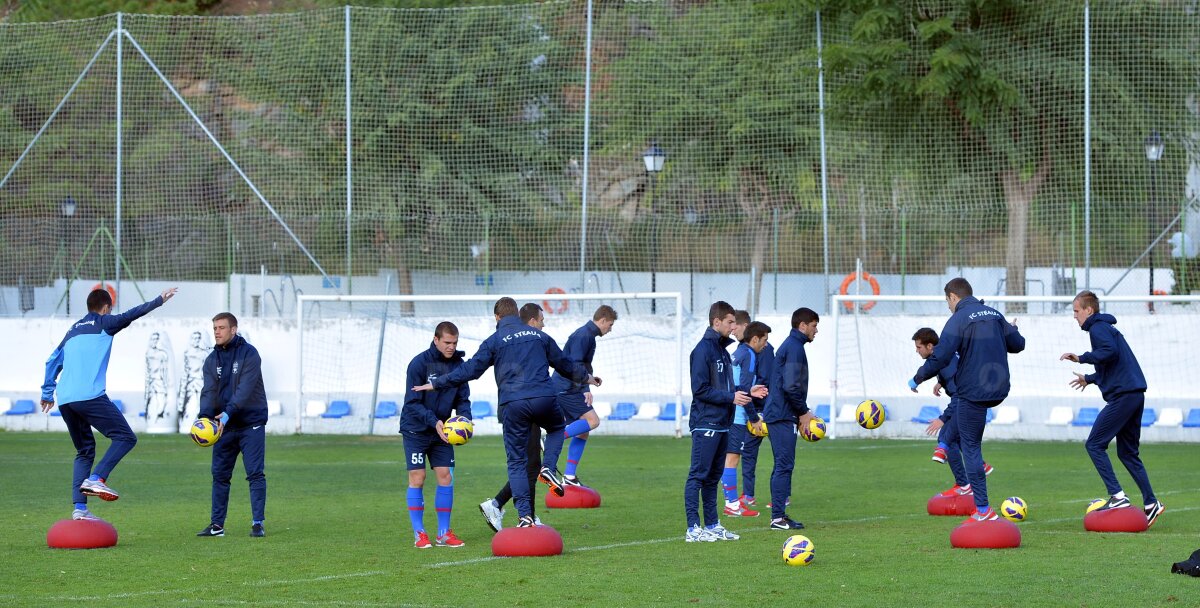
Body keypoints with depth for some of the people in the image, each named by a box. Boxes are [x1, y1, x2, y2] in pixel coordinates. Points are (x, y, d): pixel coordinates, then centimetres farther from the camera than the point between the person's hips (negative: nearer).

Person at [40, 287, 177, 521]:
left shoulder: (73, 330, 25)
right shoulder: (104, 323, 8)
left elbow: (53, 361, 25)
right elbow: (132, 315, -2)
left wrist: (48, 392, 30)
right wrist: (159, 300, 0)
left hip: (65, 400, 7)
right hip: (90, 396, -7)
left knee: (84, 451, 16)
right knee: (125, 437, -4)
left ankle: (79, 508, 5)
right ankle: (96, 479, -23)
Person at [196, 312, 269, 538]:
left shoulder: (249, 354, -9)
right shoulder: (212, 360, 6)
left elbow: (245, 388, -20)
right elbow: (209, 390, -5)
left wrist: (228, 412, -33)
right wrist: (205, 416, -24)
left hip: (251, 422, -5)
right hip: (225, 425, 5)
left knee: (255, 473, -8)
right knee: (220, 475, 5)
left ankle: (258, 523, -6)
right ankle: (217, 524, 11)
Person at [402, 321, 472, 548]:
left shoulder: (458, 364, -1)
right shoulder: (419, 364, -16)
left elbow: (463, 399, 5)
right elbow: (413, 402, -17)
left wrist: (465, 419, -16)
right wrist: (434, 422, -29)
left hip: (442, 429, 4)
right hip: (415, 429, -4)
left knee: (445, 476, -1)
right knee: (417, 478, -6)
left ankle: (444, 532, 7)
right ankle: (419, 534, 0)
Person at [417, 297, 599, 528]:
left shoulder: (494, 340, 4)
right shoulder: (538, 335, 15)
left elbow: (470, 370, -1)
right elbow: (563, 362, 26)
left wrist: (436, 384, 6)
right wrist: (585, 377, 44)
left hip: (514, 404, -2)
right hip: (544, 398, 2)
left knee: (516, 462, 7)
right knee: (557, 428, 33)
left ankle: (525, 516, -2)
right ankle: (548, 468, 5)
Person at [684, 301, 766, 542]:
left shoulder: (723, 350, 17)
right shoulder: (703, 350, -11)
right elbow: (700, 389, -16)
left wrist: (747, 393, 11)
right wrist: (731, 397, -17)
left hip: (721, 426, 9)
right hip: (706, 425, -9)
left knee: (713, 478, 13)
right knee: (698, 476, -8)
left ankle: (712, 525, 17)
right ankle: (693, 529, -8)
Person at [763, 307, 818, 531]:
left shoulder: (789, 345, 19)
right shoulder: (794, 347, -13)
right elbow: (791, 386, -21)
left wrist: (802, 412, 18)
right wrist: (804, 412, -10)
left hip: (777, 413, 10)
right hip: (783, 416, -10)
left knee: (783, 465, 12)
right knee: (784, 465, -9)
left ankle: (779, 514, 15)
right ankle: (778, 517, -10)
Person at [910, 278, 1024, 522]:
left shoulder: (959, 319, -11)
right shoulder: (995, 315, 10)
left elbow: (940, 358, -18)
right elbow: (1018, 344, 19)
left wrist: (917, 379, -3)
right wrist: (1010, 330, 42)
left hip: (974, 392, -8)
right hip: (999, 390, 8)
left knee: (971, 447, 0)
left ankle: (983, 510, -2)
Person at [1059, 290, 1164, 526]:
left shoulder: (1098, 328, -6)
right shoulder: (1105, 327, 24)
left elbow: (1110, 351, -25)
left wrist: (1081, 358, -17)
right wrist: (1089, 379, 40)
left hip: (1122, 396, -10)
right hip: (1135, 395, 10)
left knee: (1094, 444, -7)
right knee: (1127, 452, 14)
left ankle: (1117, 496, -14)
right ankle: (1151, 503, 11)